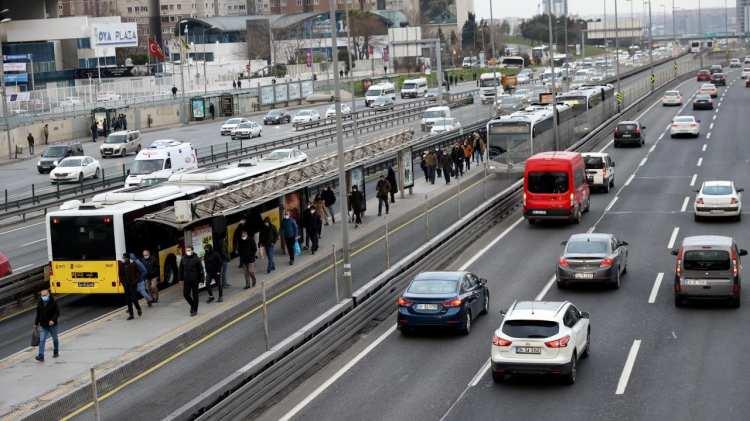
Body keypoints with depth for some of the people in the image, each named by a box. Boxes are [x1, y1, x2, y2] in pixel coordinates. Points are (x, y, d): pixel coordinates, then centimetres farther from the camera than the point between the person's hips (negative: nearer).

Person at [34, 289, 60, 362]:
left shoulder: (53, 302, -12)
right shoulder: (39, 303, 0)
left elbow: (57, 312, -12)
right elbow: (38, 314, 11)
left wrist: (53, 320, -26)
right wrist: (36, 323, 12)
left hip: (52, 324, -2)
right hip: (43, 326, 2)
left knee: (55, 339, 16)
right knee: (42, 340, -9)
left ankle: (56, 352, 37)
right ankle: (41, 356, -14)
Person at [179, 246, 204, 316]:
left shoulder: (196, 259, -8)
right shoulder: (183, 259, 2)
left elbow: (201, 270, -5)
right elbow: (181, 270, 9)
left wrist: (201, 279, -8)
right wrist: (181, 279, 7)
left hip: (194, 280, -3)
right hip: (186, 280, 3)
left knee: (195, 295, 4)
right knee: (185, 294, 4)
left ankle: (195, 310, 15)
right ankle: (192, 305, 31)